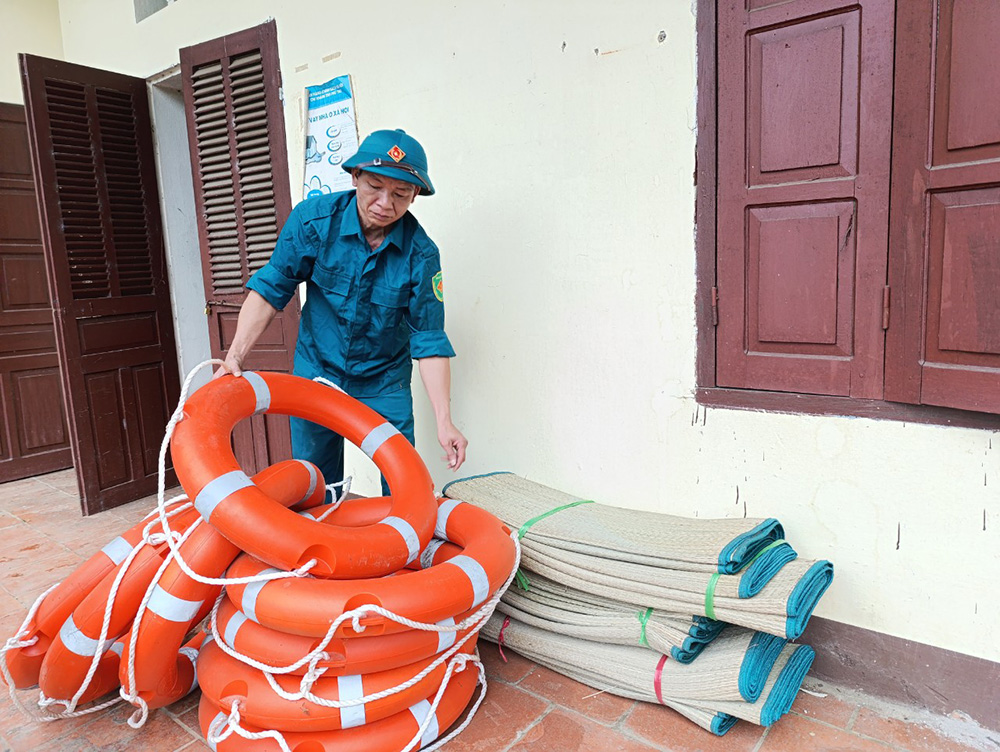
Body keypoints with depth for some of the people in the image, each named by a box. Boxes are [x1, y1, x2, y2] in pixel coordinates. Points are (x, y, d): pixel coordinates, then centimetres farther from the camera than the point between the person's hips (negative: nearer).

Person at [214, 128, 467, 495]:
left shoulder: (421, 254, -18)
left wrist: (444, 421, -21)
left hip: (384, 382, -1)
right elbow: (271, 288, -11)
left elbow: (429, 340, -15)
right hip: (316, 372, 1)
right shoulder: (313, 218, -16)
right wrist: (235, 356, -21)